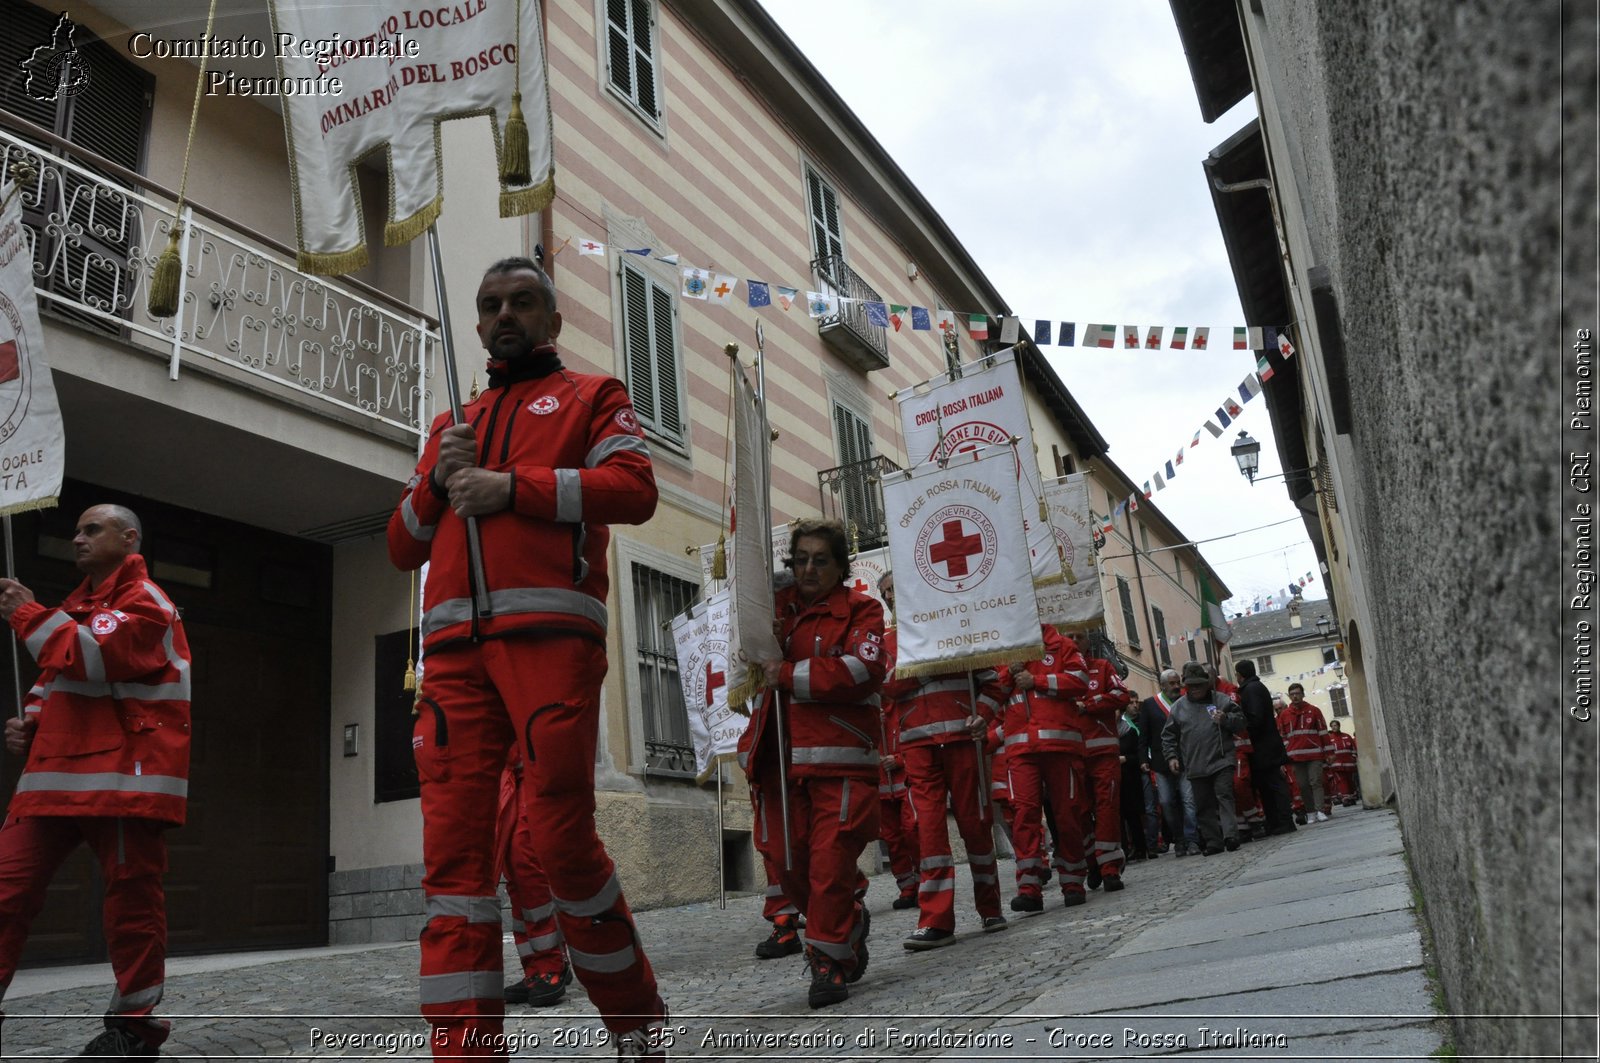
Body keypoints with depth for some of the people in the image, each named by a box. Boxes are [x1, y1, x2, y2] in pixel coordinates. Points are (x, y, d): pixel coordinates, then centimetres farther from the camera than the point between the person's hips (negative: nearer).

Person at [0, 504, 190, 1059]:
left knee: (132, 893, -2)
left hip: (125, 772, -8)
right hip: (57, 770, 8)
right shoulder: (78, 603, 24)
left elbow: (91, 658, -19)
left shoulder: (144, 601, -4)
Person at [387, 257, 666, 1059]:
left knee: (562, 835, -8)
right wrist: (436, 482, 6)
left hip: (550, 632, -5)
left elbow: (634, 487, -2)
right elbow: (403, 548, 25)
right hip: (454, 646, 5)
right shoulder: (452, 425, 30)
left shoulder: (590, 396, 17)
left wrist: (513, 486, -9)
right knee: (453, 846, -4)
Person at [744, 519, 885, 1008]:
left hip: (840, 760, -4)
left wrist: (789, 675, -12)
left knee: (830, 862, -9)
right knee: (789, 865, 7)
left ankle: (830, 961, 7)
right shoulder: (776, 607, 17)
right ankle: (851, 923, 32)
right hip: (781, 760, 5)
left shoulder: (861, 610, 4)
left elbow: (863, 669, -12)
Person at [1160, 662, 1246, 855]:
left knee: (1224, 796, -11)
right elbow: (1168, 736, 14)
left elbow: (1241, 722, 7)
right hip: (1195, 766, 3)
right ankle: (1213, 841, 12)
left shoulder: (1221, 699, 5)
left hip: (1221, 760, -2)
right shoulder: (1178, 707, 9)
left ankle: (1230, 835, -14)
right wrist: (1171, 756, 3)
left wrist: (1226, 719, -13)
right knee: (1204, 805, 6)